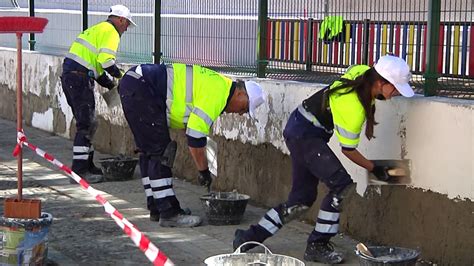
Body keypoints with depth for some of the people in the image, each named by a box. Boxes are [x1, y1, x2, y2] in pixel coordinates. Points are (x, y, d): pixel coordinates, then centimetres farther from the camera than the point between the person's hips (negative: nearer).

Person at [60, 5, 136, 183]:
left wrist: (112, 85, 25)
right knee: (87, 125, -8)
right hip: (80, 79, -10)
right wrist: (121, 75, -3)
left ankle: (87, 166, 24)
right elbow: (106, 60, -18)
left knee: (86, 123, 17)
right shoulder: (110, 32, -4)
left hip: (68, 75, 10)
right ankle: (79, 171, -9)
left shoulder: (97, 29, 28)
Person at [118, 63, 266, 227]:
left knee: (150, 152, 15)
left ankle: (156, 208, 22)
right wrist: (204, 172, -4)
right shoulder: (216, 94, -14)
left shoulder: (218, 83, 16)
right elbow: (195, 137, -16)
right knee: (160, 152, -8)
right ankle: (169, 214, -5)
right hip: (140, 89, -11)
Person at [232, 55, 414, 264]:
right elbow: (348, 150, -16)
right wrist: (374, 169, -4)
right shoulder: (353, 108, -29)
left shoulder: (363, 72, -9)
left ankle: (250, 236, 15)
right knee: (341, 185, -16)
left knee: (302, 198, 10)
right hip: (305, 135, -10)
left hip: (298, 131, 10)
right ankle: (317, 246, -6)